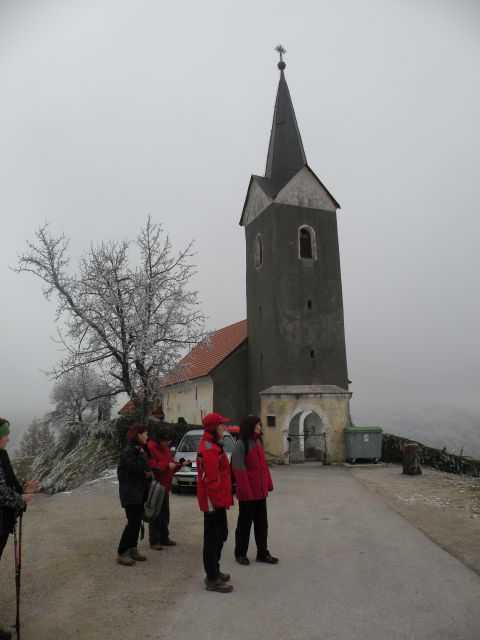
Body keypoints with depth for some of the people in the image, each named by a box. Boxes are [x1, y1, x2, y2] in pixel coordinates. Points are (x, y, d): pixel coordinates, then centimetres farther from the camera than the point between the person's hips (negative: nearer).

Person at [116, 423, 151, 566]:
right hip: (130, 494, -9)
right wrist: (141, 453, -18)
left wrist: (148, 472, -2)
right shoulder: (127, 451, -17)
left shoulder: (137, 450, 12)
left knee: (137, 522, 13)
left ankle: (132, 549, 23)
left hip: (139, 492, 9)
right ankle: (121, 553, 4)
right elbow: (136, 467, -29)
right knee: (132, 523, -7)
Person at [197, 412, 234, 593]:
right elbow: (210, 479, -24)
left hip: (217, 501, 11)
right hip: (213, 502, -11)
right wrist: (218, 500, -21)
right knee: (213, 538, -1)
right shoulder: (208, 449, -20)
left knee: (220, 534, 20)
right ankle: (213, 579, 10)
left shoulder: (213, 446, 14)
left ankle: (214, 572, 32)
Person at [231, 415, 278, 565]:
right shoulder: (241, 444, -16)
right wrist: (245, 490, -22)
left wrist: (268, 484, 10)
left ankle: (262, 553, 26)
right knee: (245, 523, 7)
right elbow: (239, 469, -20)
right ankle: (240, 554, 22)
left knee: (262, 523, 15)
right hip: (247, 493, -8)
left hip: (261, 491, 8)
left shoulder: (258, 442, 10)